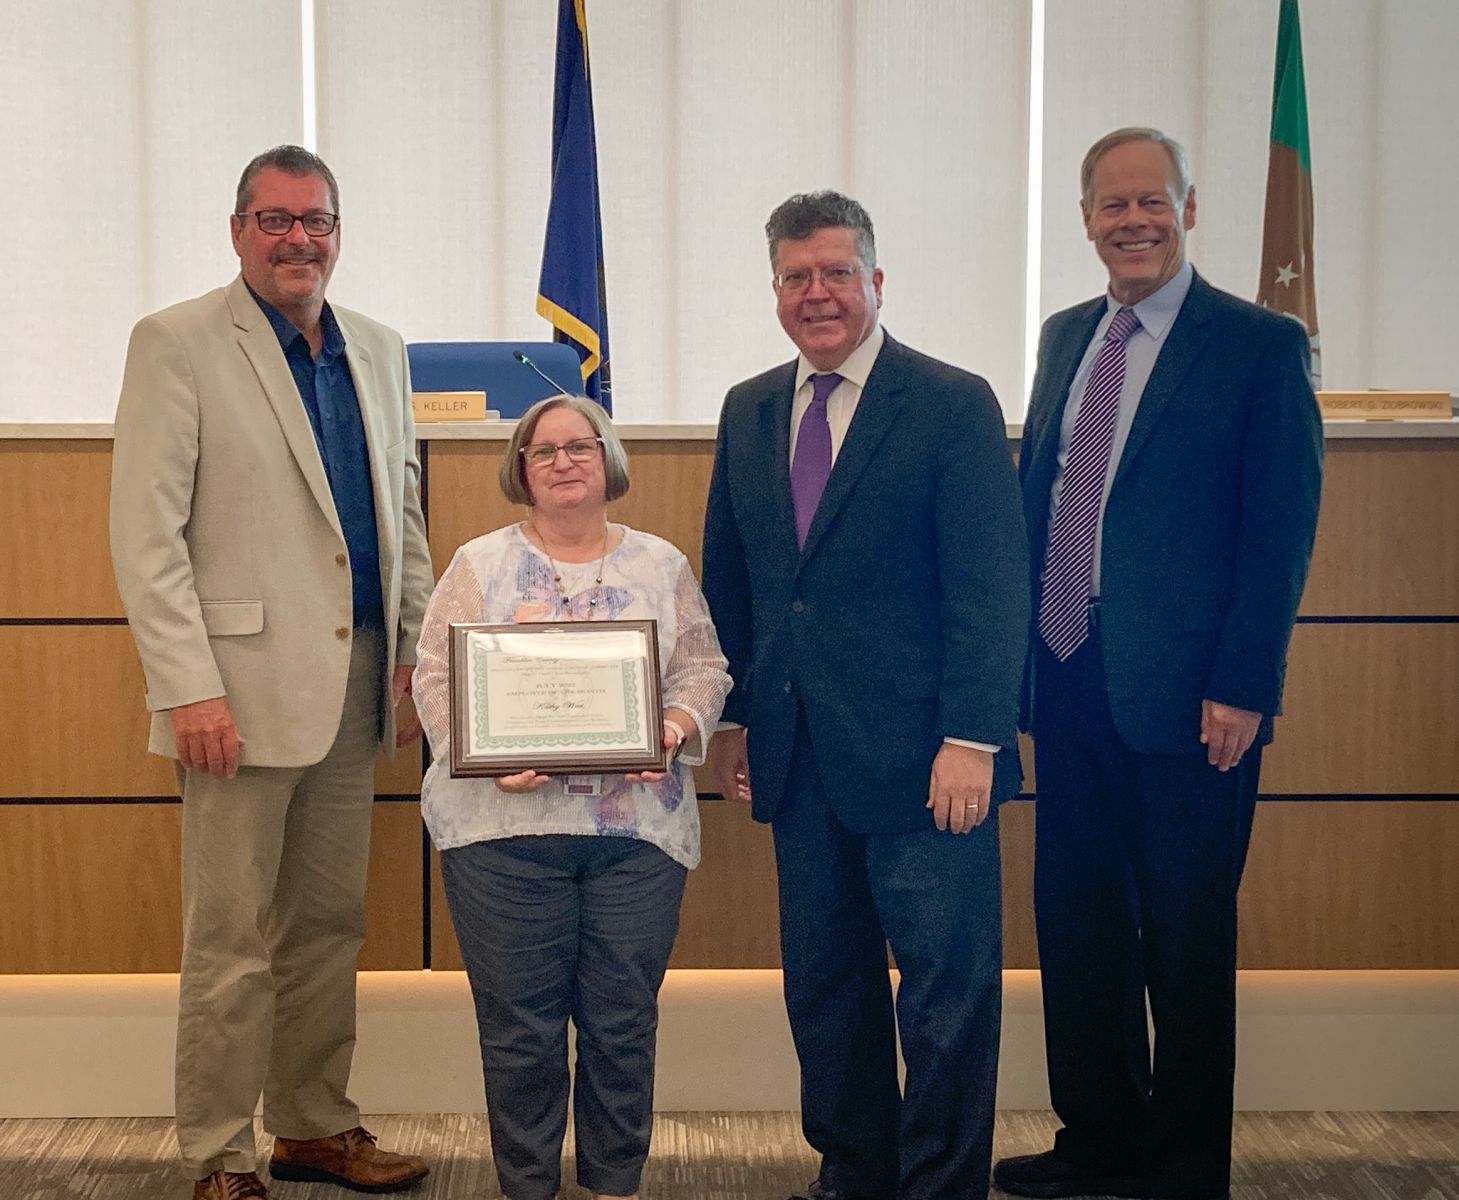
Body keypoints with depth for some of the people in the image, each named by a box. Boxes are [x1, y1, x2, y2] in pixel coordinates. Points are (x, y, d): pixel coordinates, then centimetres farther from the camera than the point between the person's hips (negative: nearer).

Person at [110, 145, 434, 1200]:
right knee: (231, 942, 1)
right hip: (245, 688, -6)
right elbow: (146, 532, -10)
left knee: (330, 925, 14)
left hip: (355, 688, 6)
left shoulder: (378, 351, 14)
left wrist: (418, 651, 11)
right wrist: (189, 688, -16)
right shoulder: (177, 344, -4)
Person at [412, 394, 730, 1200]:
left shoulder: (661, 565, 12)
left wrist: (675, 725, -11)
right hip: (506, 824, -1)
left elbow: (702, 667, 10)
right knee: (520, 1024, 2)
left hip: (637, 826, 1)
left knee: (623, 1021, 4)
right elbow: (437, 678, 1)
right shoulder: (478, 565, 6)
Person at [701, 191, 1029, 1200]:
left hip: (918, 762, -5)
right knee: (824, 983, 15)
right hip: (799, 757, 6)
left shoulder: (955, 406, -6)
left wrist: (971, 738, -17)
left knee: (947, 991, 2)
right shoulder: (748, 411, 11)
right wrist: (732, 717, 11)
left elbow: (991, 589, -11)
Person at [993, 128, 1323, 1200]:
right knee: (1076, 921, 14)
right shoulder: (1066, 339, 13)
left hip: (1183, 696, -6)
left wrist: (1242, 688, -16)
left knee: (1186, 939, 6)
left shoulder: (1261, 346, -6)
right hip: (1068, 680, 6)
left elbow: (1281, 532, -10)